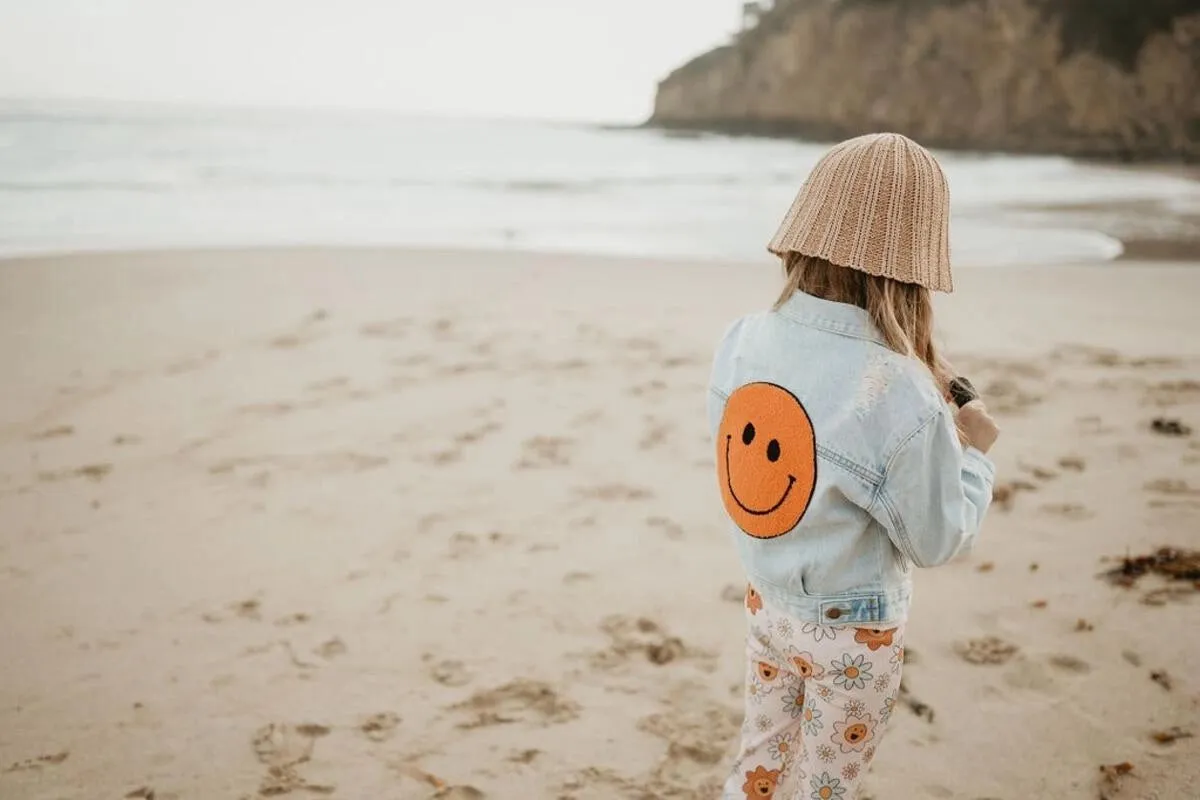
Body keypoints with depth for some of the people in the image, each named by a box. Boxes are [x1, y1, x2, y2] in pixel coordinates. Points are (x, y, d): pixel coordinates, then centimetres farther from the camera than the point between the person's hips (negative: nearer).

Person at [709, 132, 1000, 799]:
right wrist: (976, 452, -1)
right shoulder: (902, 398, -30)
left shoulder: (742, 340, -14)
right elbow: (938, 541, -17)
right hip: (853, 632, -4)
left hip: (769, 606, 4)